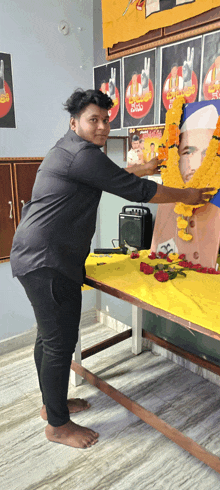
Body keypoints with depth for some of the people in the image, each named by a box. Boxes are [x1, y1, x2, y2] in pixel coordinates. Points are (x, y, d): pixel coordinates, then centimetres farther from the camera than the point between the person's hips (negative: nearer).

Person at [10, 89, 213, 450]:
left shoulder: (69, 151, 19)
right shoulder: (82, 153, -15)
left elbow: (114, 175, 34)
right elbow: (136, 190, -14)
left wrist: (146, 167, 41)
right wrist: (188, 196, -1)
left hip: (37, 258, 11)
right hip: (48, 261, -11)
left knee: (49, 336, 20)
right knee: (60, 342, 0)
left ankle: (52, 403, 38)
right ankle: (58, 425, 19)